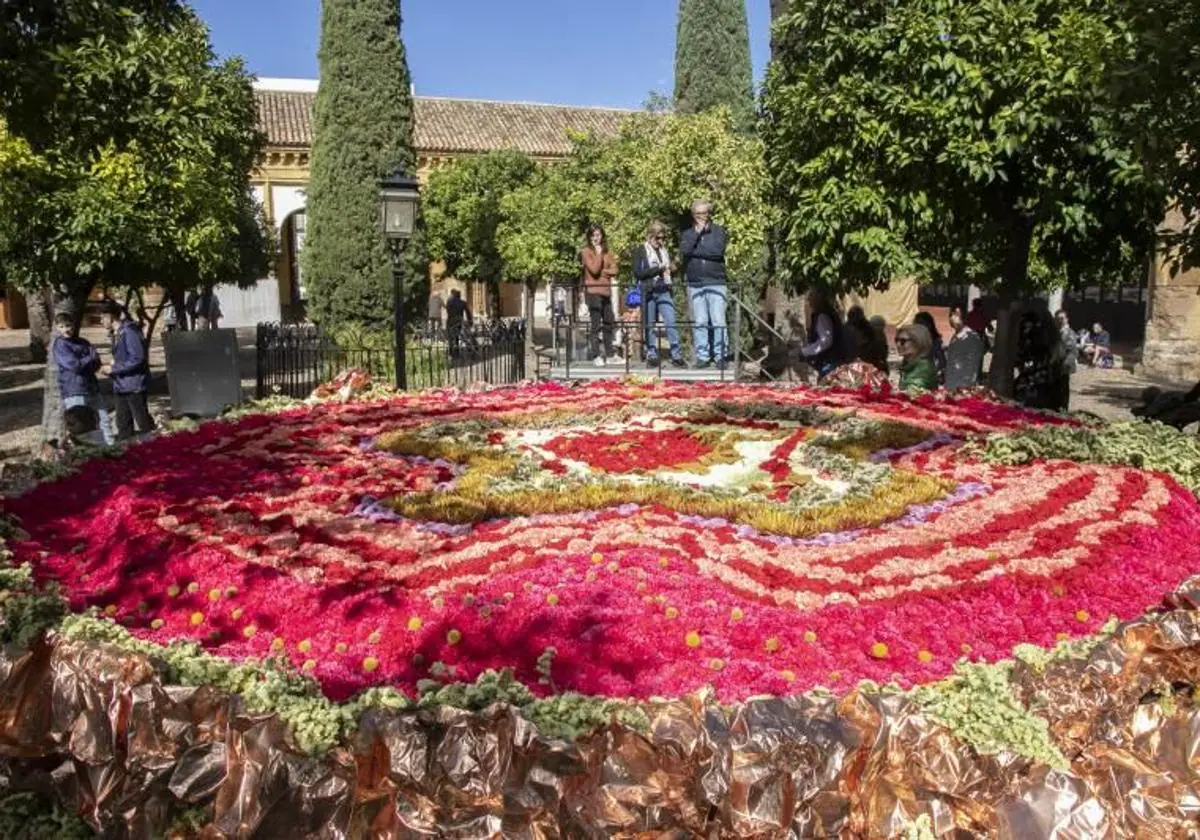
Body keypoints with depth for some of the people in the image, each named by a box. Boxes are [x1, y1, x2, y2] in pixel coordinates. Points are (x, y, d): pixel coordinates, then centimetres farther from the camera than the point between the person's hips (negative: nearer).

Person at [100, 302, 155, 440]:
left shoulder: (129, 331, -14)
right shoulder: (116, 334, 12)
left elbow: (138, 358, -21)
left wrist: (113, 368, -17)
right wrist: (110, 371, 4)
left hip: (134, 385, -9)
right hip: (120, 386, 9)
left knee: (144, 423, -2)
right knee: (123, 426, 12)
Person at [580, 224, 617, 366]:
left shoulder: (607, 252, 13)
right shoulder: (586, 251, -3)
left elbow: (614, 270, 3)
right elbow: (594, 269, -16)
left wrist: (601, 272, -11)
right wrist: (599, 253, -10)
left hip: (606, 291, 6)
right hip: (593, 291, -6)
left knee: (609, 322, 11)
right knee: (595, 324, -6)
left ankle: (609, 354, 21)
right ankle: (596, 356, -3)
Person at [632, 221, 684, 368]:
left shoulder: (665, 251, 17)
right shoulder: (640, 251, 3)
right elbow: (637, 273, -8)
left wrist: (668, 270, 6)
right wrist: (658, 269, -12)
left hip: (664, 291, 3)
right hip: (648, 292, -3)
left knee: (671, 322, -8)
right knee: (650, 325, 3)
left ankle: (676, 355, -6)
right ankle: (651, 355, 13)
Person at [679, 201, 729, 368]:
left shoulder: (719, 231, 7)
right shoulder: (687, 234, 14)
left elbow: (717, 250, -11)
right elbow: (684, 250, -5)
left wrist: (695, 251, -6)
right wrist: (697, 232, -6)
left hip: (716, 283, -2)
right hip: (695, 284, 2)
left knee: (718, 322, -6)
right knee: (700, 323, 2)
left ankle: (720, 356, 0)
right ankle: (702, 356, 8)